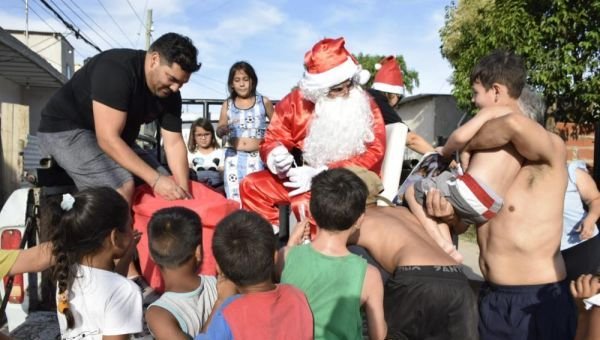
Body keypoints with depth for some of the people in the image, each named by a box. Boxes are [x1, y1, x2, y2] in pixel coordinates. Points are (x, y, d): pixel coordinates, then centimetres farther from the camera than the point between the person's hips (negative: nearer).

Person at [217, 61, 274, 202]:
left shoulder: (264, 102, 2)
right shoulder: (227, 104, 5)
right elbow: (219, 131, 6)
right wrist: (223, 129, -16)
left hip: (257, 157, -1)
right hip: (234, 158, 2)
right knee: (234, 199, 2)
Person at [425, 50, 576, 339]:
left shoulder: (551, 149, -14)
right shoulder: (488, 154, 5)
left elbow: (514, 124, -37)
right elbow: (465, 223, 8)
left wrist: (465, 146, -19)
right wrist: (448, 215, -14)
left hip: (538, 301, -6)